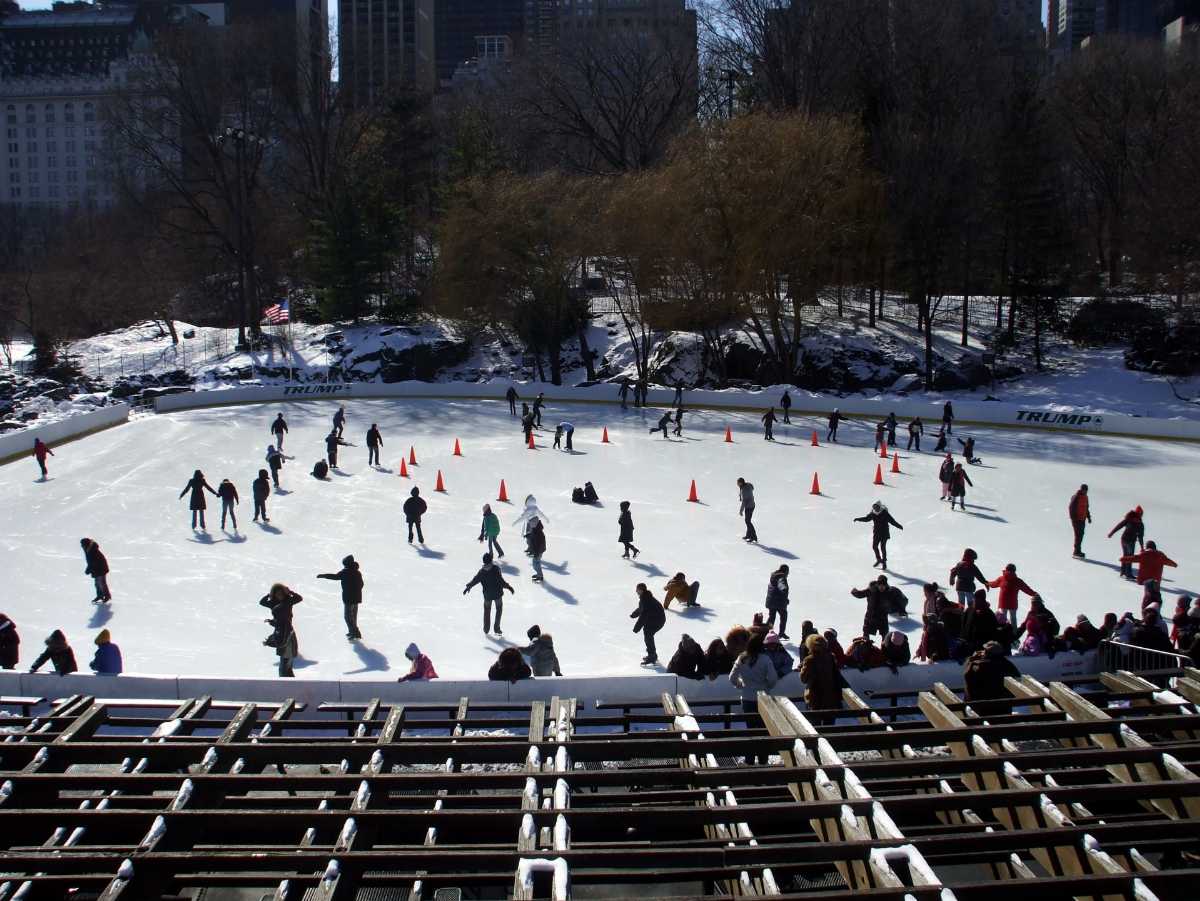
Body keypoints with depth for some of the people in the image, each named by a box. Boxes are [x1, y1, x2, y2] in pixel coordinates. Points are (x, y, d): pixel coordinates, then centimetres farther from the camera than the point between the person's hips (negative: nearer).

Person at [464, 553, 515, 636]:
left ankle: (486, 630, 29)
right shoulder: (496, 569, -19)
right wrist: (509, 587, -15)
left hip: (487, 595, 2)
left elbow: (475, 580, -1)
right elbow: (501, 581, -23)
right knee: (499, 609, 18)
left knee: (487, 610, 22)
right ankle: (497, 629, 14)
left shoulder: (482, 571, -9)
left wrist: (468, 587, 15)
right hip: (497, 593, -2)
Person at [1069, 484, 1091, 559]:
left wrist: (1088, 517, 16)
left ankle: (1078, 551, 19)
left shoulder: (1085, 497, 10)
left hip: (1082, 519, 8)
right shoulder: (1075, 497, -16)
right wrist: (1073, 518, -19)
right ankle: (1076, 552, -6)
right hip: (1076, 519, -8)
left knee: (1081, 535, 11)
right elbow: (1071, 508, -17)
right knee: (1078, 535, -10)